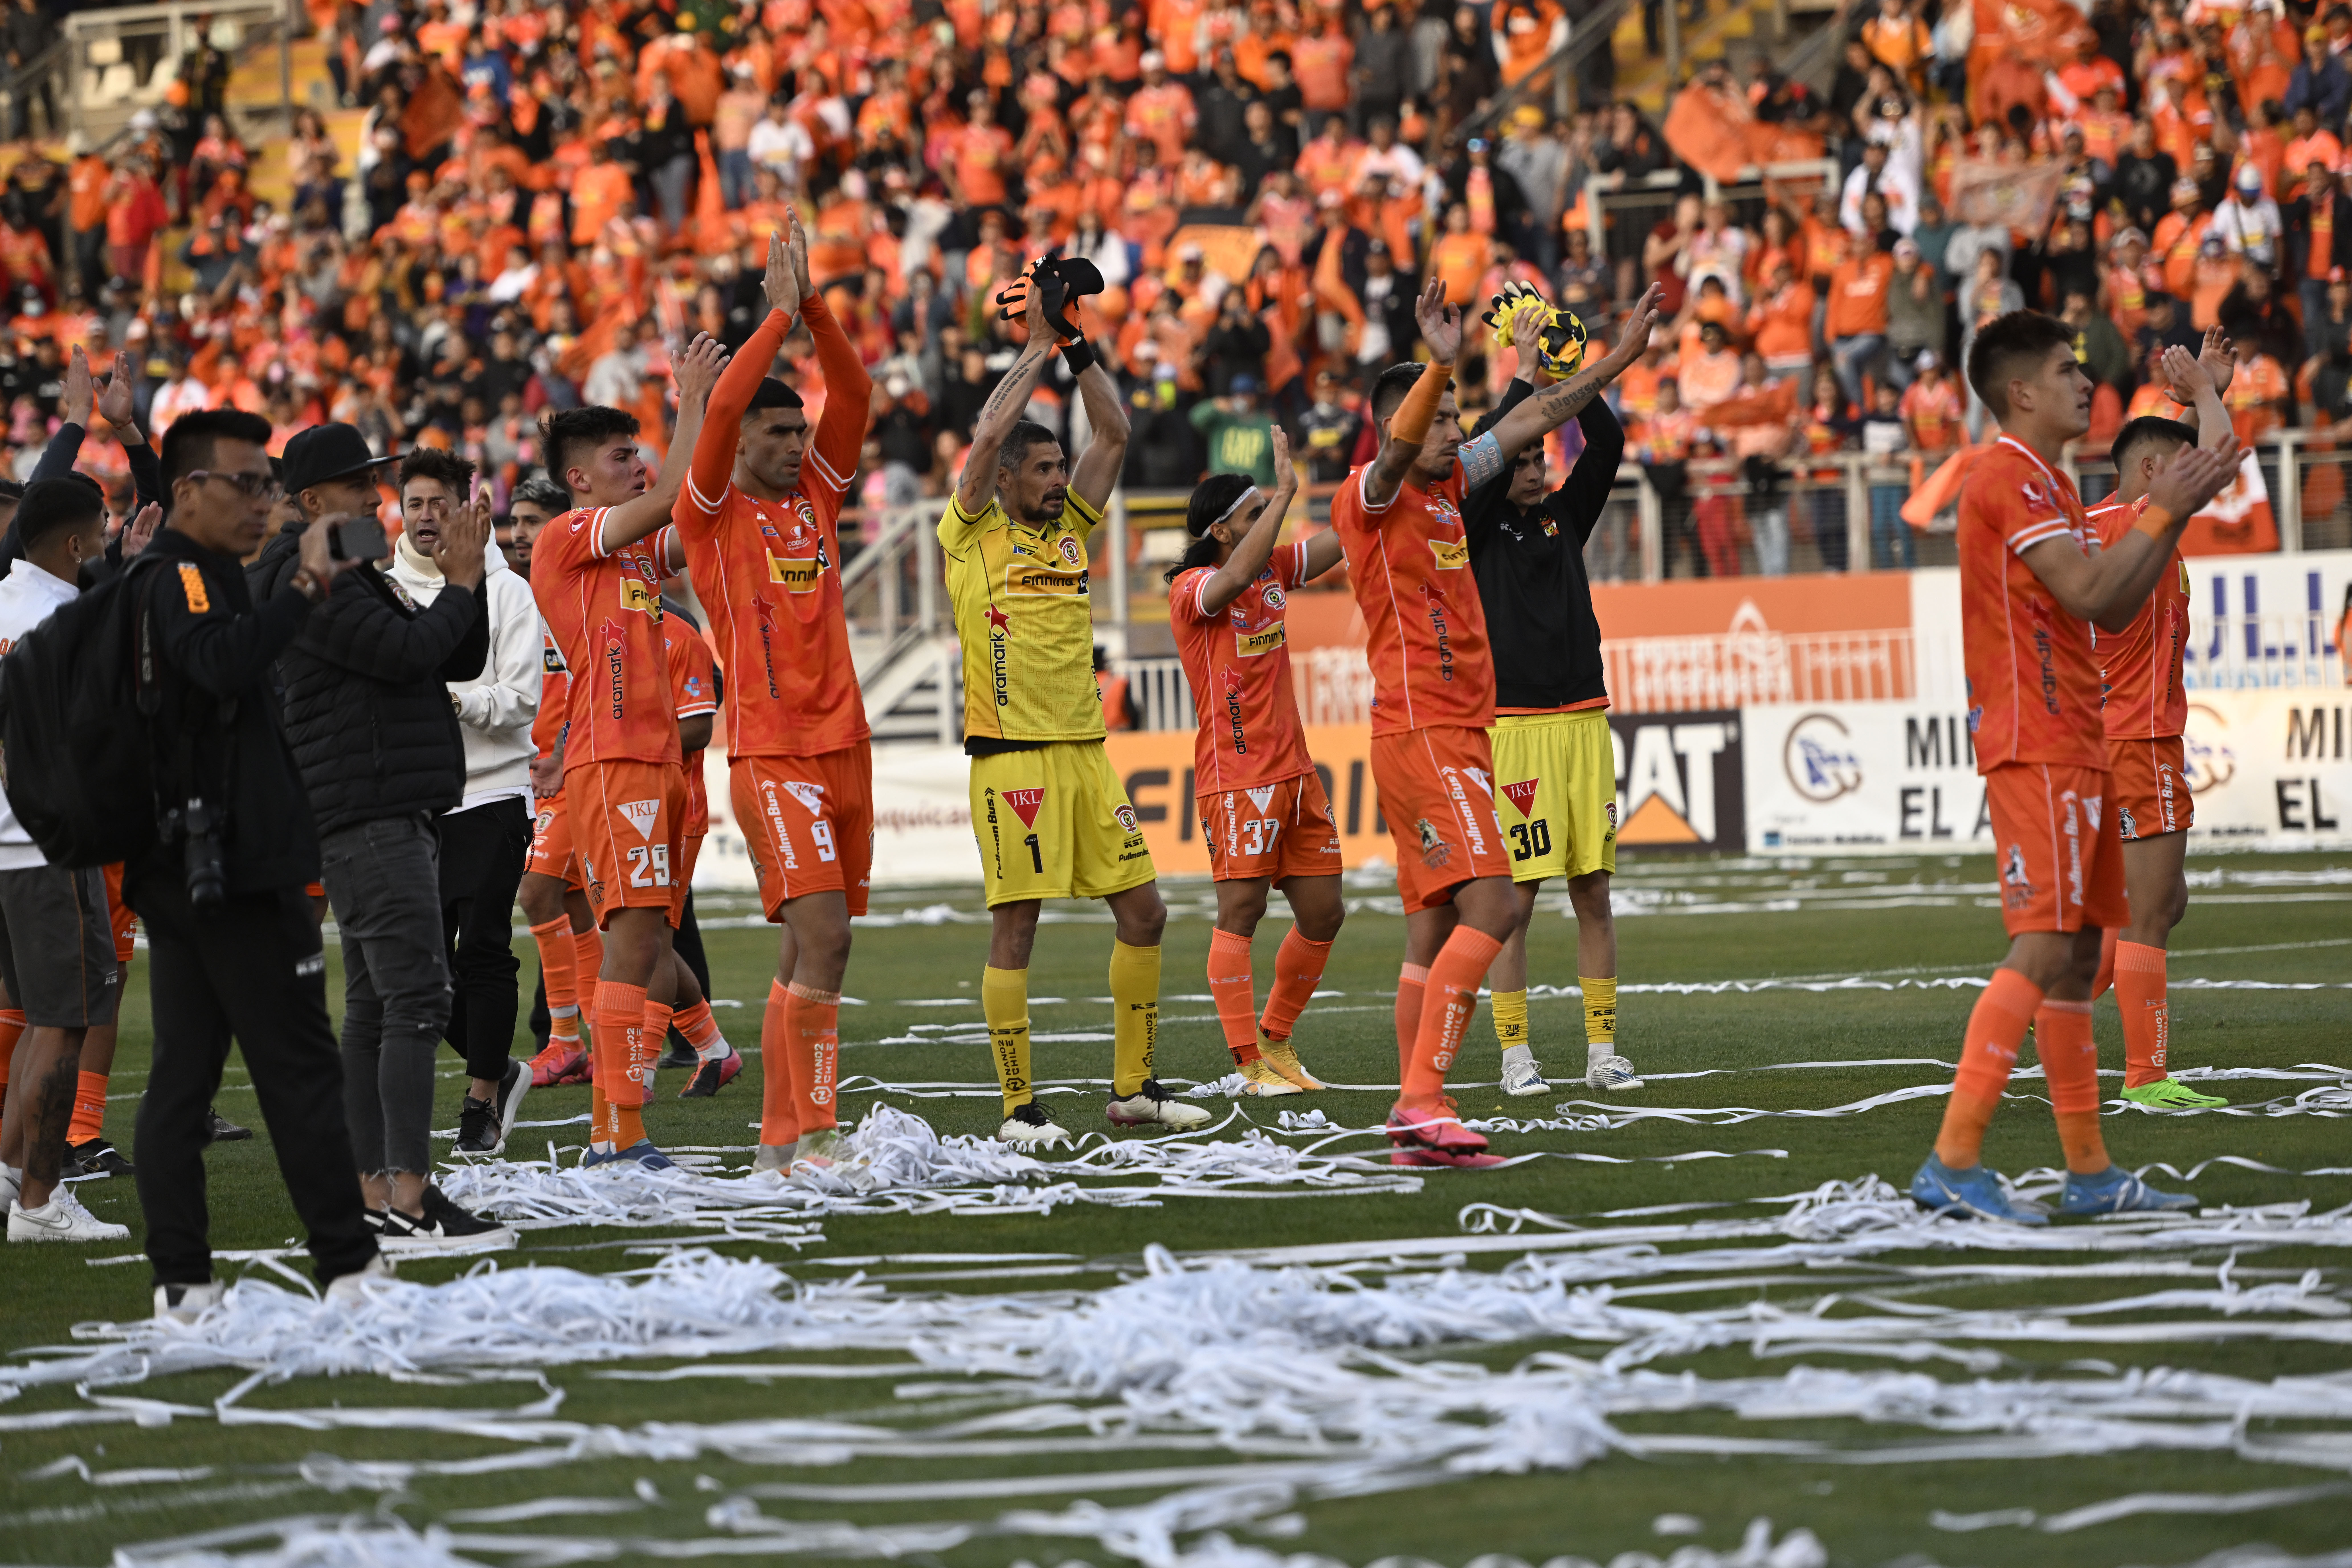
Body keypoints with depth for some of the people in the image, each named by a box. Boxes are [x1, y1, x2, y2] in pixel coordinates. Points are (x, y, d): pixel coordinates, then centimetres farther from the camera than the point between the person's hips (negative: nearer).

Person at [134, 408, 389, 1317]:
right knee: (299, 1067, -6)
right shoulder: (180, 578, -12)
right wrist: (307, 586, -32)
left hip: (178, 868, 10)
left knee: (183, 1069, 6)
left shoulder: (162, 578, 20)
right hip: (230, 867, -10)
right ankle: (349, 1267, -5)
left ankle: (181, 1278, 5)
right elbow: (223, 662, -33)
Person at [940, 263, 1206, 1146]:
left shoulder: (1071, 532, 14)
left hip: (1084, 752, 6)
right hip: (1012, 757, -6)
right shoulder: (974, 536, -1)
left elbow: (1115, 434, 10)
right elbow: (988, 435, -14)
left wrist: (1078, 344, 3)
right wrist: (1039, 345, -6)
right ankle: (1019, 1107, -1)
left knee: (1143, 913, 6)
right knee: (1015, 929, -5)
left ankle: (1134, 1088, 15)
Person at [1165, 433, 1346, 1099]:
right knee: (1240, 912, -9)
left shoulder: (1274, 570, 12)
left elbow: (1341, 539, 15)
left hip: (1295, 770, 8)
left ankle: (1276, 1039, 22)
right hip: (1236, 777, -8)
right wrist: (1285, 491, -29)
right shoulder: (1191, 589, -9)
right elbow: (1238, 575, -30)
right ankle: (1251, 1065, -10)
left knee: (1323, 913, 8)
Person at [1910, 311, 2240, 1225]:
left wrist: (2175, 513, 12)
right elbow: (2086, 592, -21)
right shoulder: (2011, 480, -12)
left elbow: (2114, 611, 19)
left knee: (2077, 952, 10)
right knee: (2044, 949, -15)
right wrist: (2161, 512, -13)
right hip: (2036, 750, -11)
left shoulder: (2043, 485, 20)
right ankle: (1953, 1163, -17)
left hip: (2073, 749, 11)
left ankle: (2089, 1173, 13)